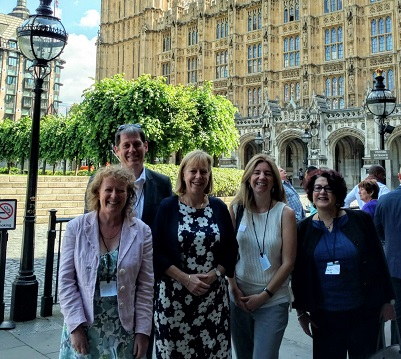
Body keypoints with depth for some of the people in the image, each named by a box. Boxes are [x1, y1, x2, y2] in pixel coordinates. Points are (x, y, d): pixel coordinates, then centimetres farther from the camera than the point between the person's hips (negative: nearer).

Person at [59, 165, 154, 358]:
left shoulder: (142, 232, -5)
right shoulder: (76, 227, -6)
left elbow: (145, 286, -3)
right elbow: (66, 281, -5)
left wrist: (143, 330, -4)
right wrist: (76, 325, -10)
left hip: (124, 328, 0)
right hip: (84, 325, 0)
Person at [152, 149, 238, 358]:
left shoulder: (219, 208, 5)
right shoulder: (168, 207, -2)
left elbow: (231, 249, 8)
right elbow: (156, 252, -5)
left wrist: (214, 275, -8)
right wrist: (186, 279, -13)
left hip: (213, 295, 2)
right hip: (174, 295, -2)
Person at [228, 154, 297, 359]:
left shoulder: (285, 213, -7)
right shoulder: (236, 208, -3)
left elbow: (288, 262, -8)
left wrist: (264, 295, -9)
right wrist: (234, 289, -5)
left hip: (273, 301, -2)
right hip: (238, 298, 2)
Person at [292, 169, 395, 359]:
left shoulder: (361, 220, -4)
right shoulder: (304, 228, -1)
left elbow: (378, 262, 1)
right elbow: (298, 272, 3)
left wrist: (386, 301, 2)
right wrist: (301, 310, 4)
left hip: (363, 313, 0)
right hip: (323, 316, 1)